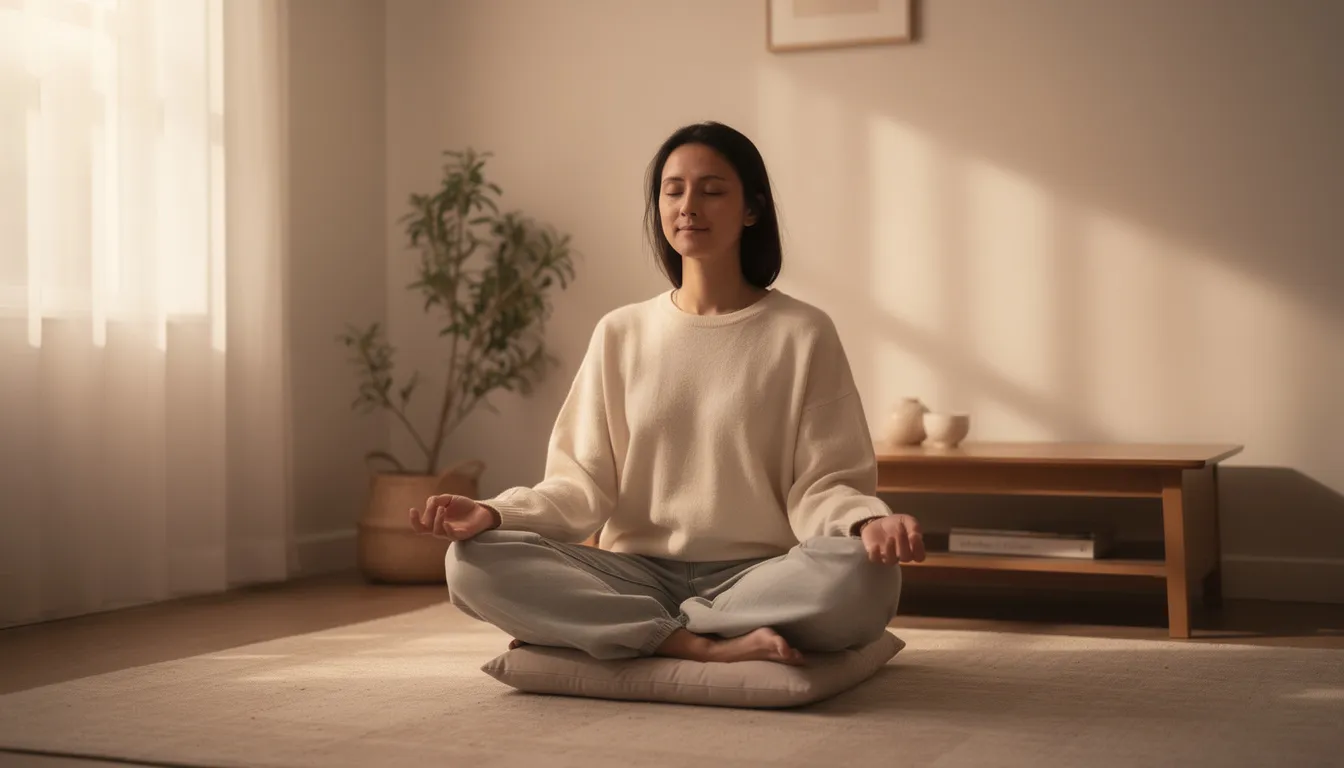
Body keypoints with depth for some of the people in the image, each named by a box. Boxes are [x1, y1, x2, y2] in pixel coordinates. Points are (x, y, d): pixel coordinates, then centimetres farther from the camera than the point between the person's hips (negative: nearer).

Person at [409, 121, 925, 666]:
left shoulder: (802, 334, 2)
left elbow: (822, 483, -2)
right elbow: (582, 483, 5)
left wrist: (868, 522, -25)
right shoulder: (620, 335, 9)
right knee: (474, 563, -22)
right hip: (638, 575, 2)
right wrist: (495, 514, -15)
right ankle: (708, 647, -25)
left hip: (757, 576, -1)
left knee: (863, 578, -35)